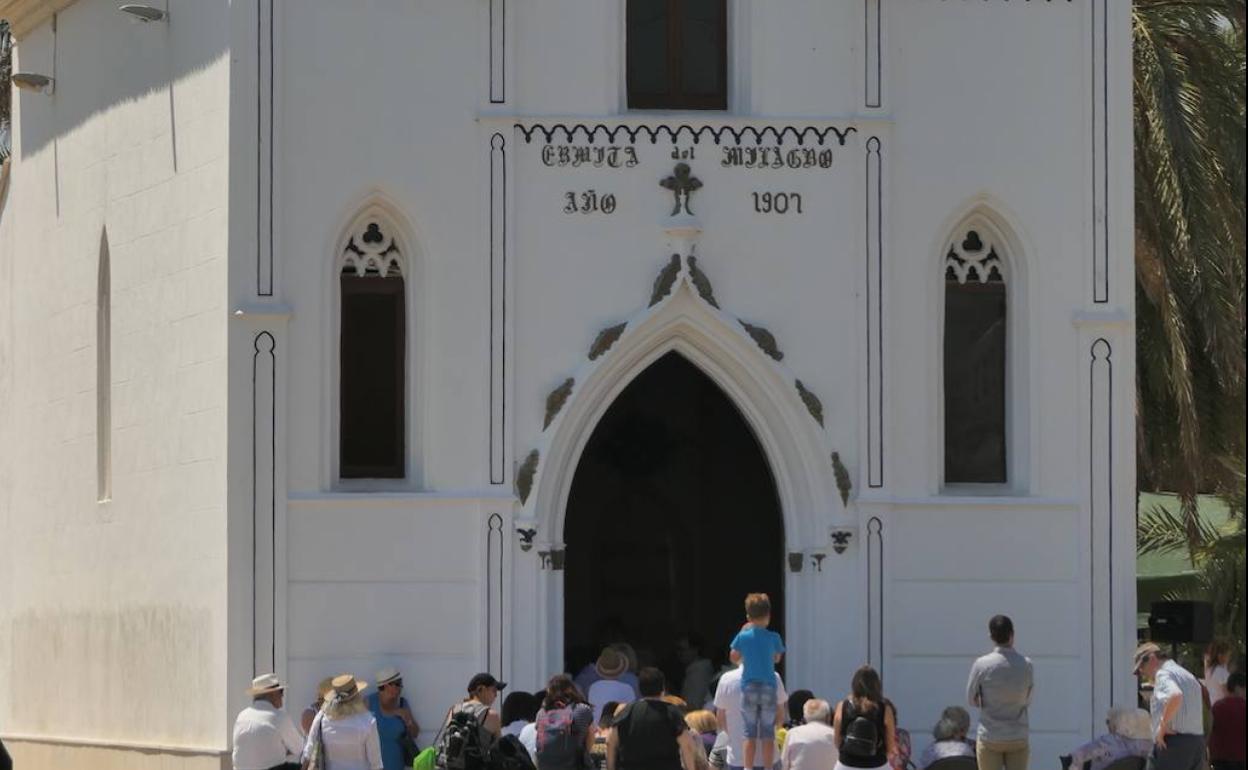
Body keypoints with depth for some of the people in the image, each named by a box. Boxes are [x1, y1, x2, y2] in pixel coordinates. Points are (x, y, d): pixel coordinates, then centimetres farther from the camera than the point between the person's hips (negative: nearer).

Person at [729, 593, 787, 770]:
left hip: (749, 687, 1)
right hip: (768, 687, -1)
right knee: (768, 735, 5)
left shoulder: (743, 636, -5)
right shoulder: (773, 638, -6)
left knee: (750, 734, 7)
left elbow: (734, 657, 9)